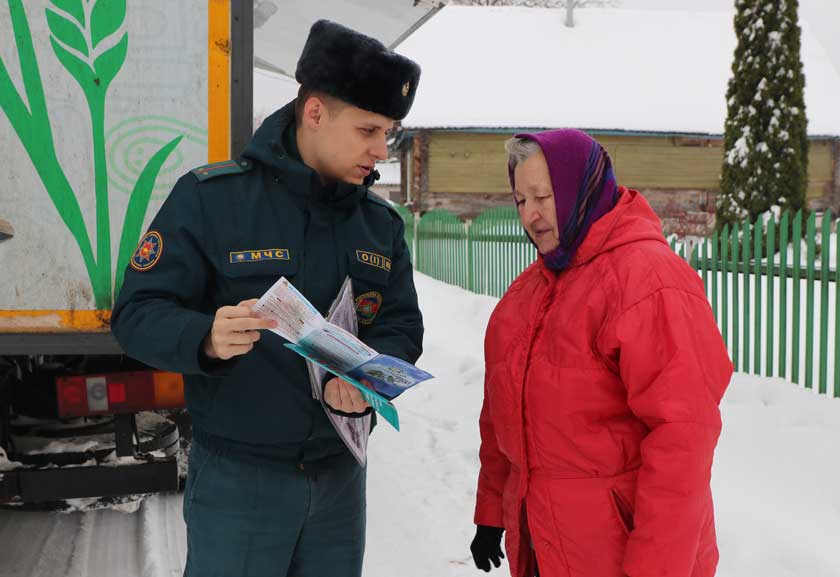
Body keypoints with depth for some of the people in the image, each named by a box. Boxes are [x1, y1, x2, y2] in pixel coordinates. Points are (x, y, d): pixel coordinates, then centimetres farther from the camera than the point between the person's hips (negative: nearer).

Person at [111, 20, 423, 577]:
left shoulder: (381, 222, 6)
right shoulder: (211, 197, -10)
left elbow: (402, 327, 5)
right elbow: (137, 312, -12)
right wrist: (207, 338, -33)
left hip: (340, 475, 5)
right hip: (237, 478, -5)